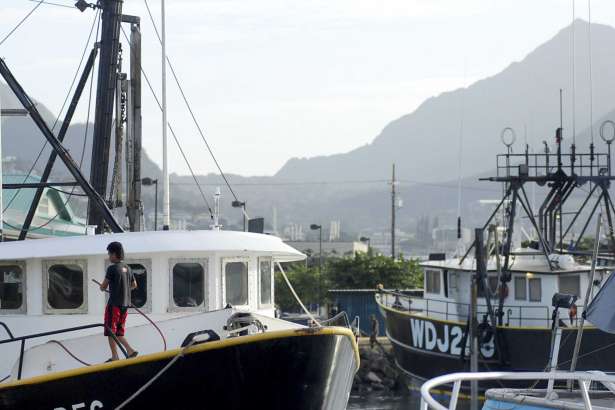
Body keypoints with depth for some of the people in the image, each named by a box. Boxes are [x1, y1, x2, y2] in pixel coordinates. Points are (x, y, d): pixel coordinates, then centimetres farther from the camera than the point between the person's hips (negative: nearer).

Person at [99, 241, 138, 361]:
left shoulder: (112, 268, -14)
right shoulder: (127, 268, 8)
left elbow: (103, 286, -9)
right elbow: (134, 285, 19)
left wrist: (102, 288, 13)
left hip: (114, 304, -7)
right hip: (125, 304, 7)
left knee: (110, 332, 2)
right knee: (119, 333, 16)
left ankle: (114, 357, 2)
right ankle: (130, 350, 2)